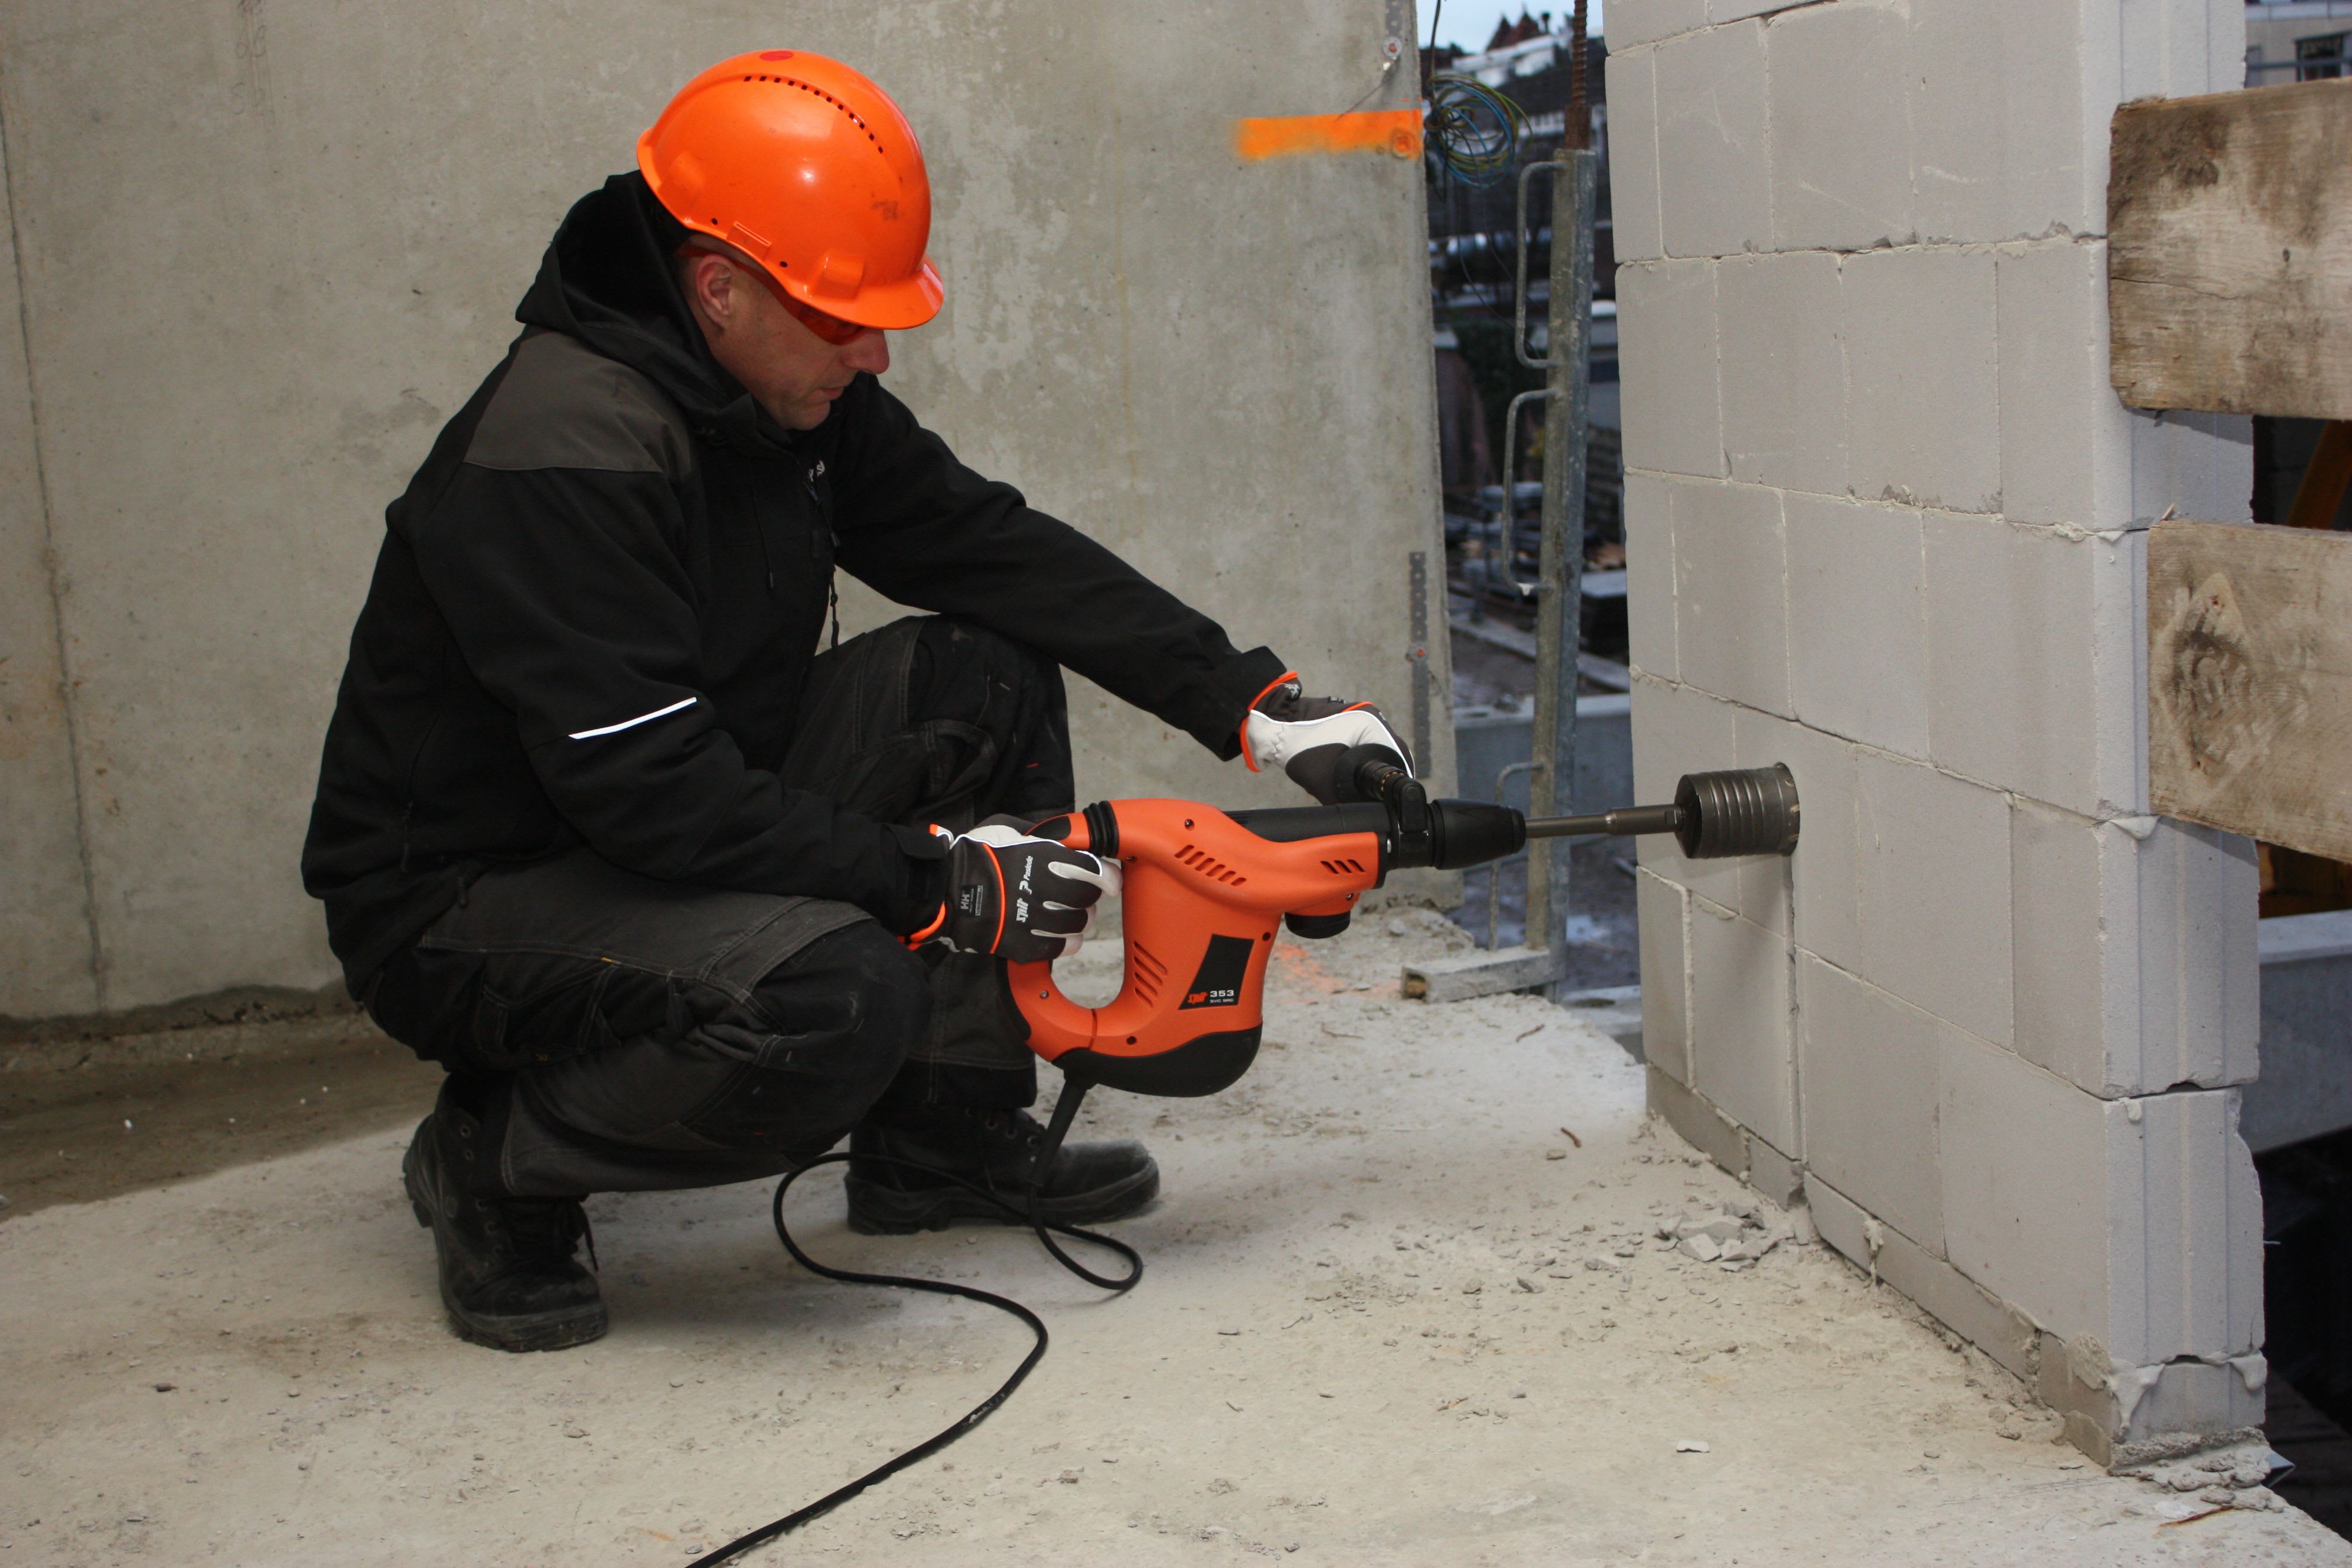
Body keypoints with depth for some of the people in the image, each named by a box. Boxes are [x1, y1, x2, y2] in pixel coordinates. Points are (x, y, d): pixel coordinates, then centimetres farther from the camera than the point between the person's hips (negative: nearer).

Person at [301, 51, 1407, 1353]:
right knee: (833, 997, -34)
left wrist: (1254, 704, -6)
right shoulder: (564, 453, -28)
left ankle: (945, 1133, 5)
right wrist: (940, 879, -25)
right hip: (458, 903, -9)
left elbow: (996, 549, 2)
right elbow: (655, 795, -31)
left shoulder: (800, 396, -1)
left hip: (692, 829, 9)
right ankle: (495, 1160, -7)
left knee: (987, 679, -3)